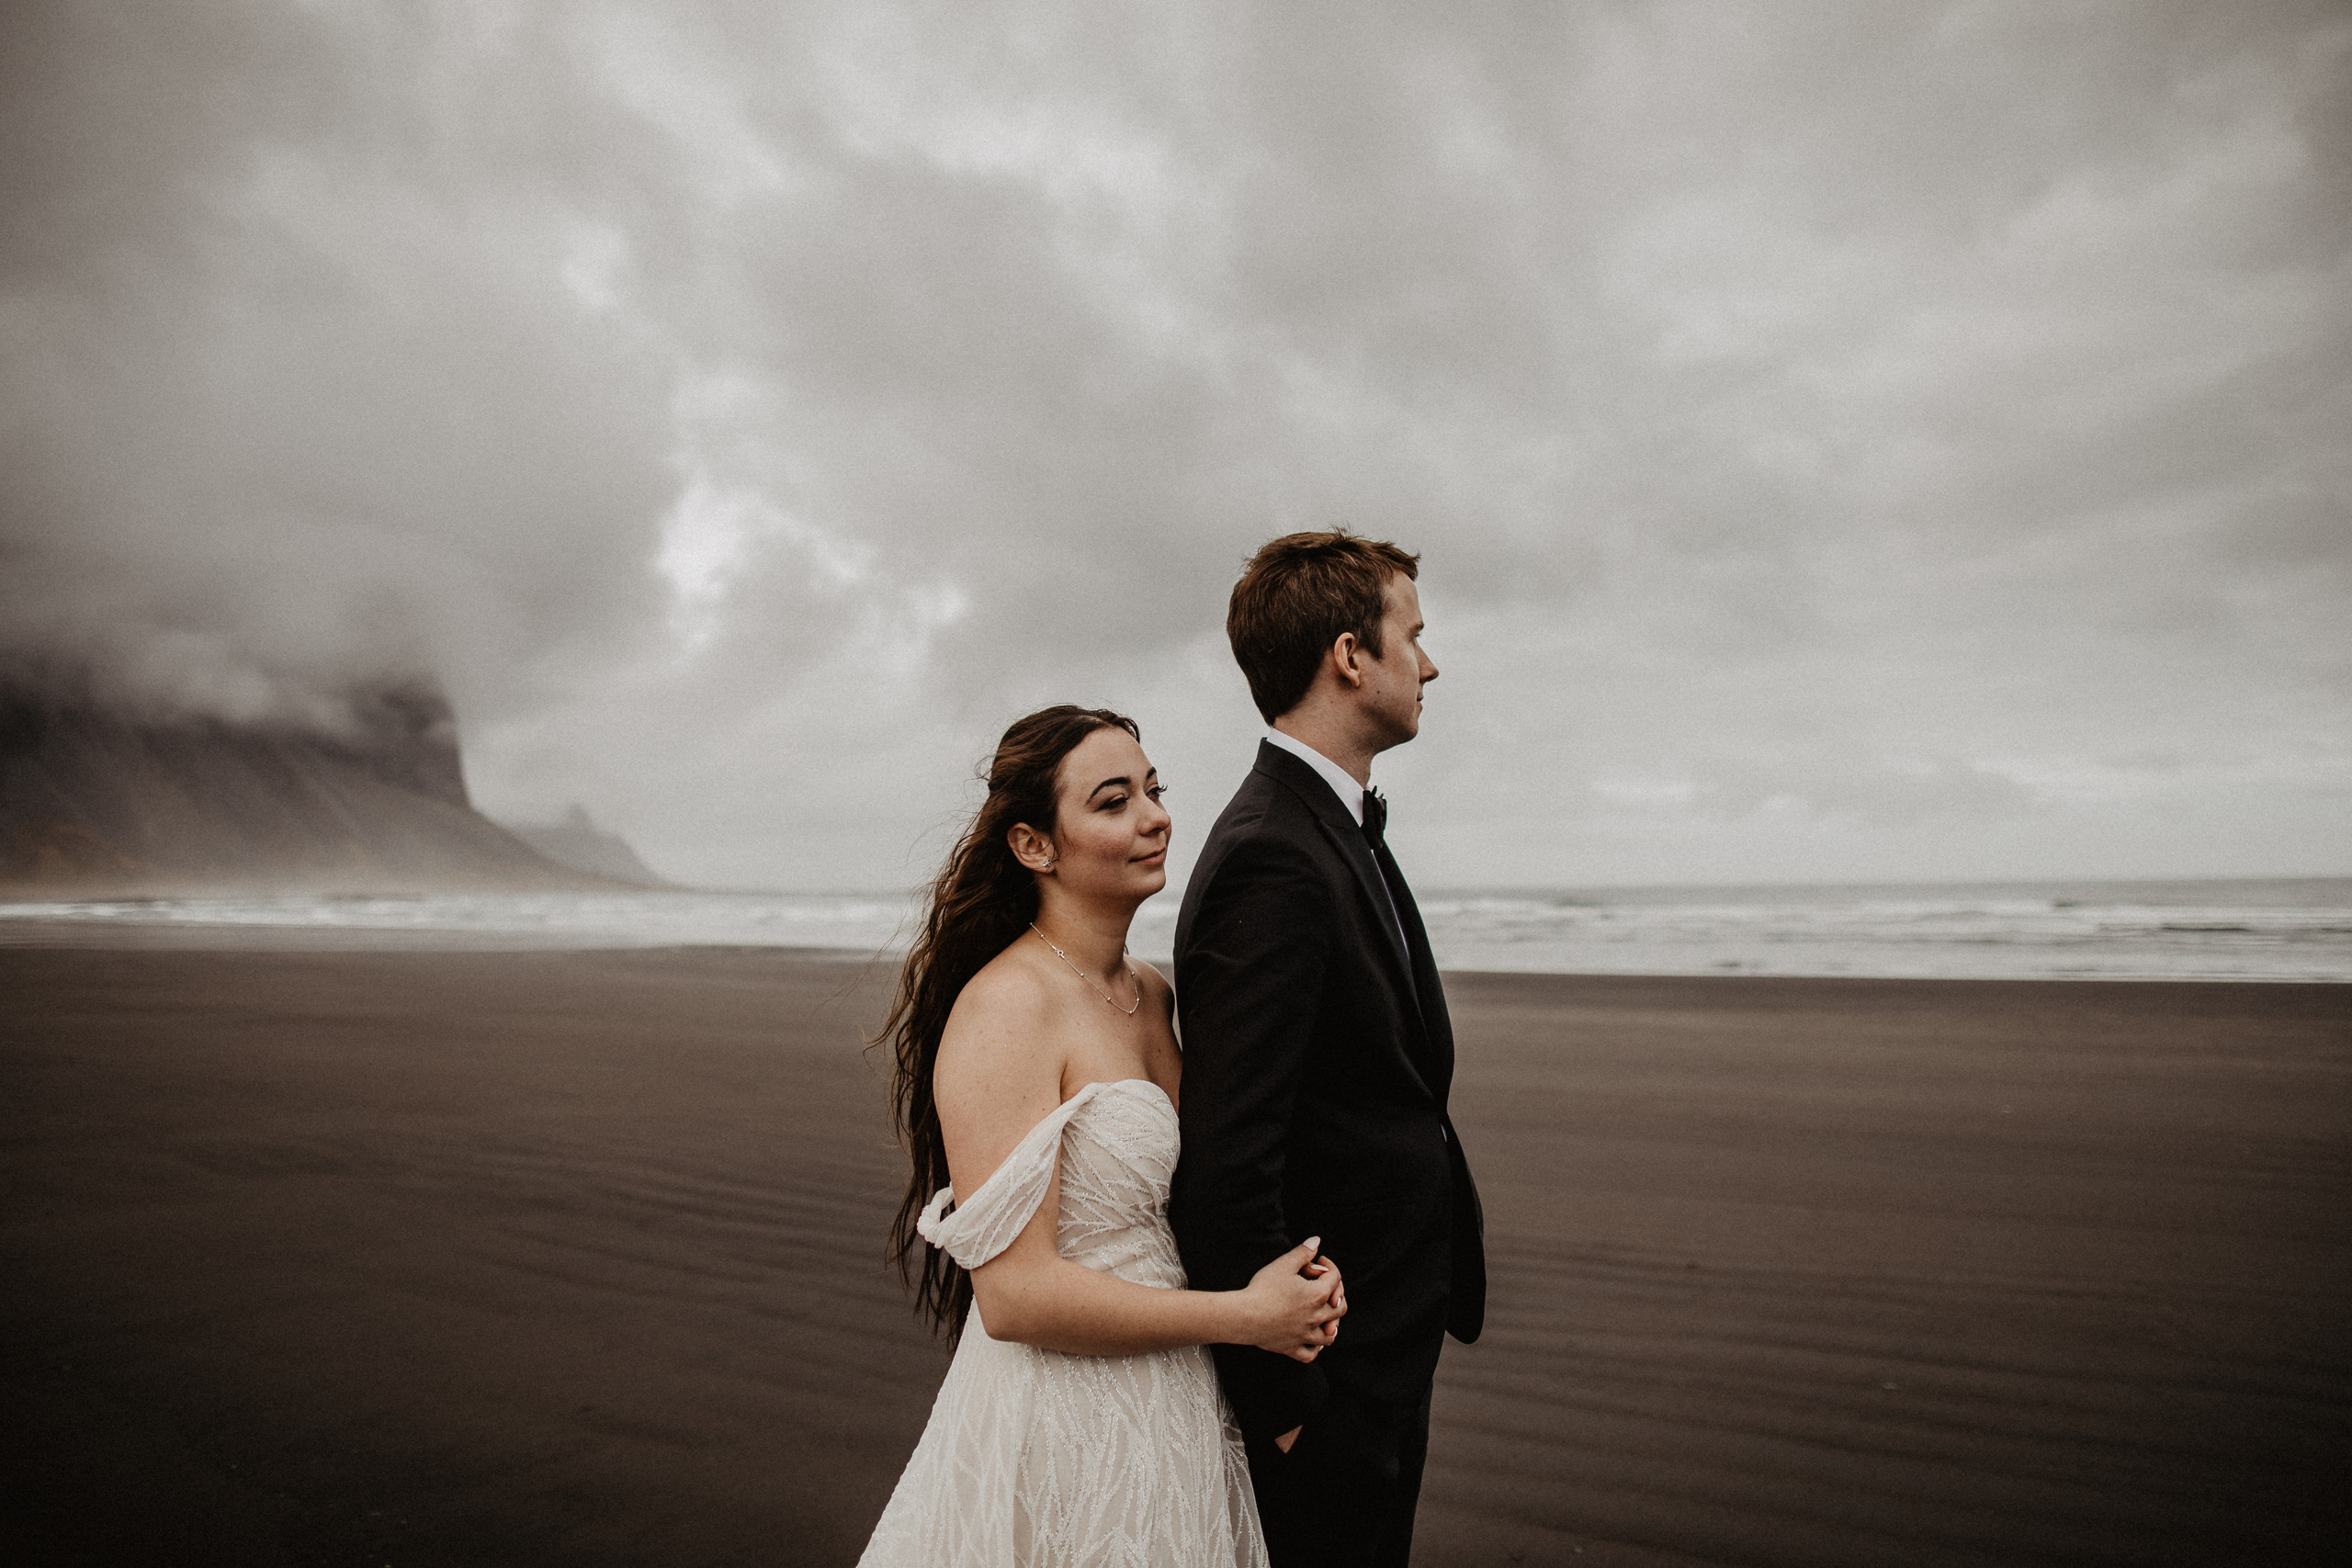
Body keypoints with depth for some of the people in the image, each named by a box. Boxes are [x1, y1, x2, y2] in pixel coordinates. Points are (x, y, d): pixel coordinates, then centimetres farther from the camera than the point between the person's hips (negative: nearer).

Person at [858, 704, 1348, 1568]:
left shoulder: (1151, 991, 2)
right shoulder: (1006, 1005, -22)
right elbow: (1013, 1292, -25)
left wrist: (1289, 1269, -4)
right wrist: (1247, 1315, -17)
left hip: (1166, 1414, 8)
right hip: (1062, 1433, -7)